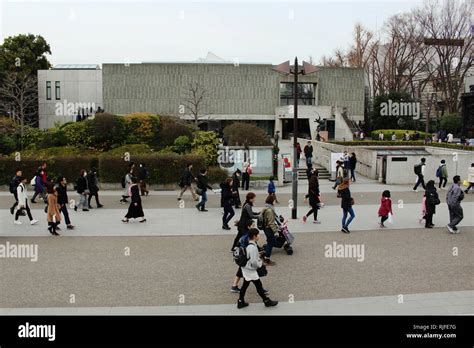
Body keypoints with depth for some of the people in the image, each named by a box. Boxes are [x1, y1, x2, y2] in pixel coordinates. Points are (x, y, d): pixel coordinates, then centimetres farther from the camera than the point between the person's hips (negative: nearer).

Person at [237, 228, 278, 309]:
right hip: (251, 271, -9)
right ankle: (267, 301, 20)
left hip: (245, 269, 9)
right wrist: (260, 263, -9)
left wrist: (258, 258, 10)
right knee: (259, 286, 6)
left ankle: (240, 302, 24)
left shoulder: (248, 245, 2)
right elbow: (254, 262, -27)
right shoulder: (253, 247, -27)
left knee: (245, 285, 17)